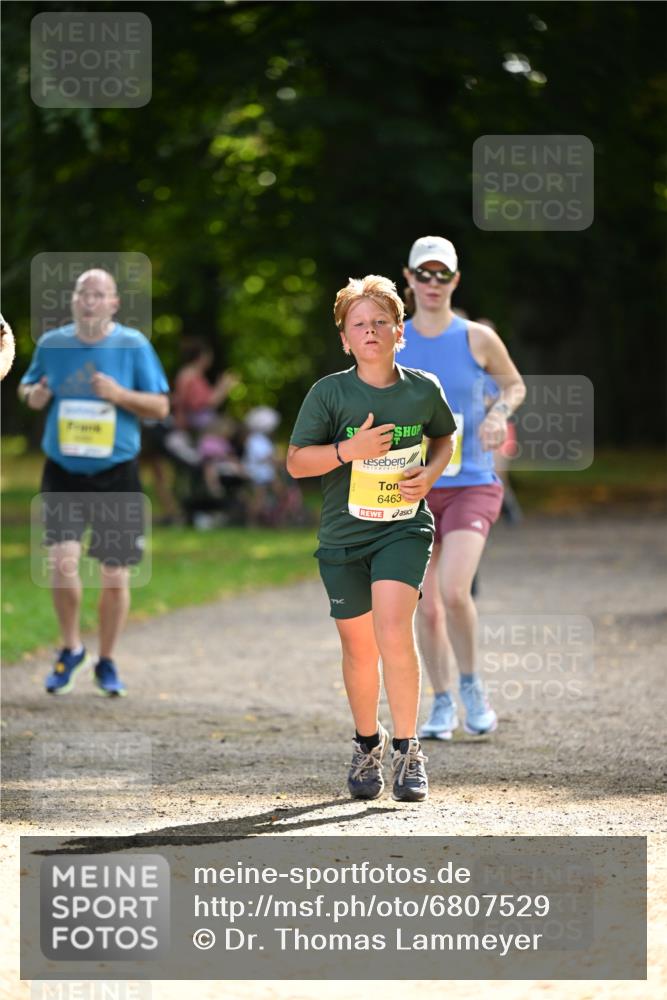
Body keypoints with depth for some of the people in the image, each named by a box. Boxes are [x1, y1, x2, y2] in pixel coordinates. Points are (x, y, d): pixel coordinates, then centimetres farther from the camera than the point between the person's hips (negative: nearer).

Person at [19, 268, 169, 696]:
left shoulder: (134, 345, -3)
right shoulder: (52, 343, 3)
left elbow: (160, 407, 0)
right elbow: (28, 385, 19)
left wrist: (120, 394, -18)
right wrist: (33, 395, -6)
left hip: (117, 474, -1)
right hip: (63, 472, 1)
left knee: (116, 573, 3)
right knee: (63, 562, -15)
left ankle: (107, 662, 22)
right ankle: (71, 649, 9)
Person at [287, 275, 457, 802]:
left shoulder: (424, 389, -1)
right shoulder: (329, 393, -7)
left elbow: (444, 438, 19)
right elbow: (296, 462, -5)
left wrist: (431, 473, -2)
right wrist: (349, 450, -21)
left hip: (405, 527, -1)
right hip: (344, 535, 1)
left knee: (393, 630, -20)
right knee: (359, 646, 9)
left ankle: (407, 748, -8)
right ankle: (368, 743, 33)